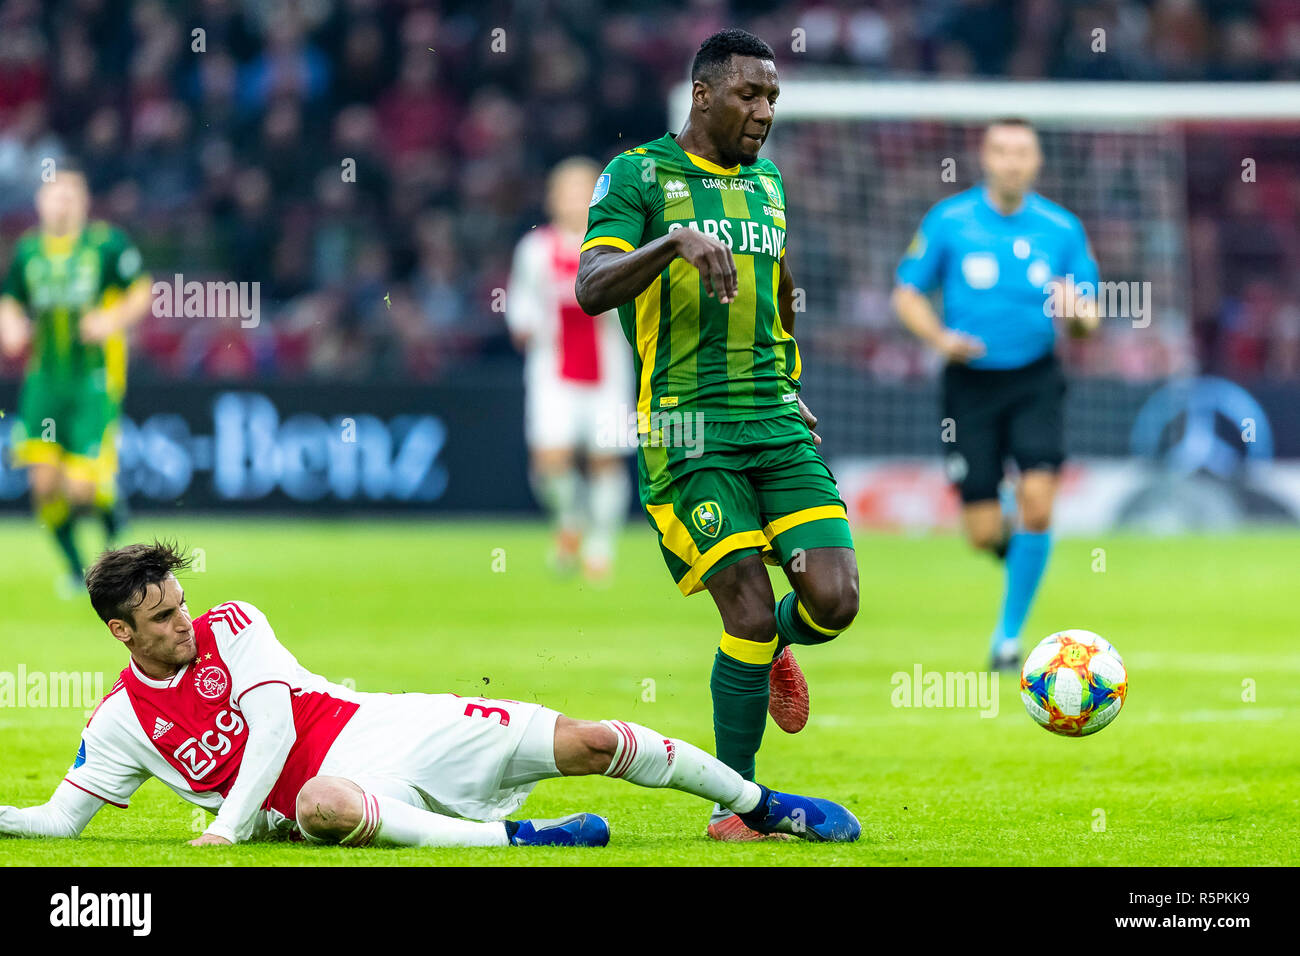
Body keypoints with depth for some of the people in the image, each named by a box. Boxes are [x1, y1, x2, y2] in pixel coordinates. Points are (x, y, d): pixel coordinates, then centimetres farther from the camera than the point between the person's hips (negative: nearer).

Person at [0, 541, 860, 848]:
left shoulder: (232, 629, 1)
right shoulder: (122, 722, 2)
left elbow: (274, 722, -9)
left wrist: (228, 827, -18)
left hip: (389, 730, 2)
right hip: (343, 782, -2)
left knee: (587, 741, -9)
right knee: (321, 806, -44)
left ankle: (760, 804, 7)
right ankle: (515, 838, -36)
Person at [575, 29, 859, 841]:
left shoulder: (767, 182, 16)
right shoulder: (638, 175, -3)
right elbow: (591, 289, -16)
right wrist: (674, 241, -31)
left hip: (776, 423, 5)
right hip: (688, 434, -5)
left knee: (834, 599, -10)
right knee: (750, 611, -13)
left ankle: (772, 651, 27)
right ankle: (735, 801, 3)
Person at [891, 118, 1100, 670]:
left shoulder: (1062, 229, 1)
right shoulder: (948, 221, -3)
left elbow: (1089, 318, 6)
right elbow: (907, 293, 3)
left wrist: (1077, 313, -18)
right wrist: (940, 337, -16)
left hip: (1035, 381, 0)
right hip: (970, 382, 0)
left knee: (1037, 501, -18)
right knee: (983, 533, -4)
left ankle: (1009, 632, -2)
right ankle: (1018, 548, 36)